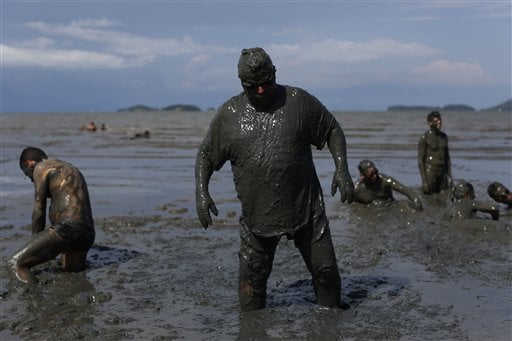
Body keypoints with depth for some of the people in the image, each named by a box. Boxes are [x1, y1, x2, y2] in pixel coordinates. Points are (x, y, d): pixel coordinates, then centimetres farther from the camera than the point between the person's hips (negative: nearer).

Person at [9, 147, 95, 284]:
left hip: (67, 229, -9)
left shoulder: (41, 167, 3)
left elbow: (39, 210, 0)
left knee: (16, 263, -16)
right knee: (74, 268, 38)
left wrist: (35, 240, 12)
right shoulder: (70, 170, 27)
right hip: (88, 236, 9)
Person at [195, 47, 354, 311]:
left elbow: (333, 130, 7)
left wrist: (342, 169, -6)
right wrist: (201, 193, -6)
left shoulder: (299, 101, -2)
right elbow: (205, 154, 8)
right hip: (257, 213, 0)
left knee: (325, 269, 6)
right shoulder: (229, 114, 0)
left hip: (306, 208, 0)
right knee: (252, 277, 5)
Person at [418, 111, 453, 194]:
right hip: (430, 172, -6)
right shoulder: (425, 138, -9)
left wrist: (449, 176, 9)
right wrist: (424, 180, -15)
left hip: (442, 173, 6)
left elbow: (447, 157, 15)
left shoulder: (444, 137, 9)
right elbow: (420, 160, -10)